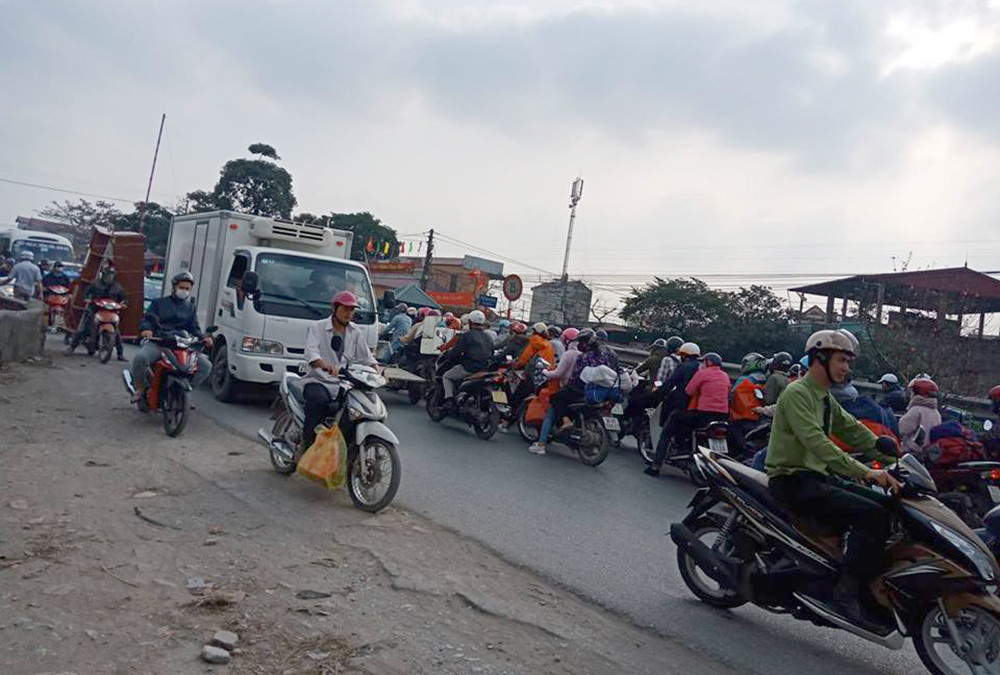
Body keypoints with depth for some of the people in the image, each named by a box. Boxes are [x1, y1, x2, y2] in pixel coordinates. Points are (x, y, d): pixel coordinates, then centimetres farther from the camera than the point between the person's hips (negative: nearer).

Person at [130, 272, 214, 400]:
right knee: (140, 358, -33)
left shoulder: (191, 308, 22)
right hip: (157, 342, -2)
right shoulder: (159, 303, 15)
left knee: (206, 365, -16)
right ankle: (141, 388, -7)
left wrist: (204, 337, -7)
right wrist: (146, 328, -21)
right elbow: (147, 318, 3)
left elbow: (195, 328, 15)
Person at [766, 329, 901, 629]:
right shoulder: (797, 393, -13)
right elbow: (816, 441, -26)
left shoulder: (826, 399, 19)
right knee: (870, 514, -23)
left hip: (818, 476, 9)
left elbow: (854, 430, 18)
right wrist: (865, 472, -33)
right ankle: (848, 592, -18)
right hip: (793, 480, -9)